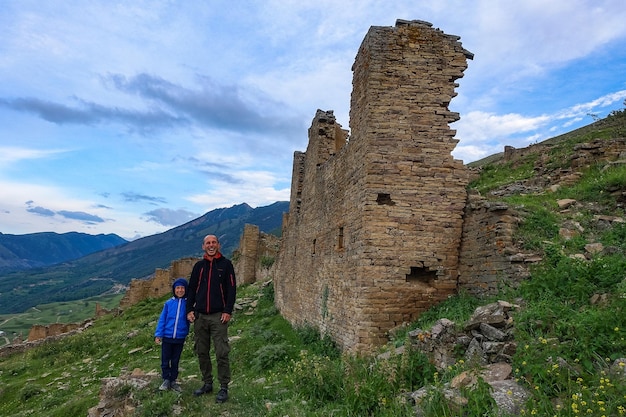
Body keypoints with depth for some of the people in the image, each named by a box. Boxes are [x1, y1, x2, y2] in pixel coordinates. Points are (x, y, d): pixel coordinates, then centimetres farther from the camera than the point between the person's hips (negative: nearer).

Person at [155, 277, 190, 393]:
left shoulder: (187, 304, -5)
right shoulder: (168, 303, -4)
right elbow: (162, 319, 0)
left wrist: (187, 333, -4)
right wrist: (158, 334, -4)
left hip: (180, 338, 0)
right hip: (167, 337, 0)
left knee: (175, 361, 13)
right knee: (165, 360, 9)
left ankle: (173, 380, 26)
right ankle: (166, 380, 25)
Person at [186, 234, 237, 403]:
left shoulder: (226, 264, 0)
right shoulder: (198, 266, 11)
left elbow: (231, 289, -4)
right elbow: (192, 289, 13)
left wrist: (228, 311, -11)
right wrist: (190, 310, 4)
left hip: (218, 316, -4)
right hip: (199, 316, 4)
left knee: (221, 353, -3)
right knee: (202, 352, 10)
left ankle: (224, 387, 9)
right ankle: (207, 383, 25)